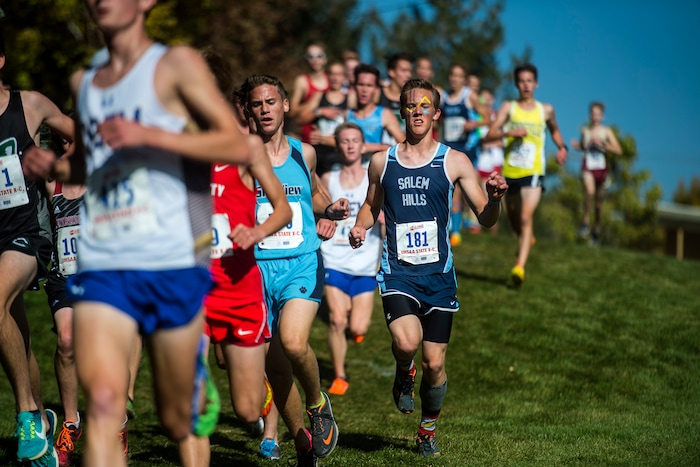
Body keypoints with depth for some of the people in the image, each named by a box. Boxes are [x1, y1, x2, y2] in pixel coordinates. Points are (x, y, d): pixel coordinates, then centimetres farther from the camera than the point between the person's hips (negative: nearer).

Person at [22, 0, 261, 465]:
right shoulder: (83, 82, 17)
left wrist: (150, 135, -20)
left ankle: (200, 387, 45)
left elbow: (238, 146, -9)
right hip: (100, 265, 3)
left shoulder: (176, 64, 0)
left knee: (178, 418, 9)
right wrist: (54, 165, 10)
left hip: (172, 265, -3)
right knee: (104, 400, -19)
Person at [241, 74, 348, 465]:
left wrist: (329, 211, 8)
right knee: (275, 366, 2)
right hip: (257, 267, 0)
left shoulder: (304, 153, 9)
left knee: (293, 342, -25)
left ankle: (318, 401, 4)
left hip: (303, 264, 0)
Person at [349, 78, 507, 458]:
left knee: (434, 364, 4)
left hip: (438, 274, 0)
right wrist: (360, 227, 1)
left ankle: (428, 429, 31)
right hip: (397, 273, 0)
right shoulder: (382, 162, 6)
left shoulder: (454, 161, 2)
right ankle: (404, 372, 11)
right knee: (406, 342, -27)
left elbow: (485, 219, 2)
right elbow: (371, 206, 22)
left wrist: (495, 198, -19)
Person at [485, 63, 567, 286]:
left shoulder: (545, 110, 6)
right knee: (514, 221, 18)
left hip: (533, 173, -2)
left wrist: (561, 147, 9)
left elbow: (554, 129, 27)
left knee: (525, 218, -20)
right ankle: (526, 240, 52)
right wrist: (509, 132, -24)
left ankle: (520, 267, -27)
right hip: (510, 173, 2)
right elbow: (489, 135, -8)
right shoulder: (508, 108, 1)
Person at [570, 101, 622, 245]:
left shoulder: (606, 131, -2)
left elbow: (618, 150, -8)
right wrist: (577, 145, 0)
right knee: (590, 192, -30)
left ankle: (596, 231, 28)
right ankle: (585, 222, -16)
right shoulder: (584, 130, 4)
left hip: (601, 169, 1)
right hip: (587, 168, -1)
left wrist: (602, 144, -18)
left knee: (598, 202, 10)